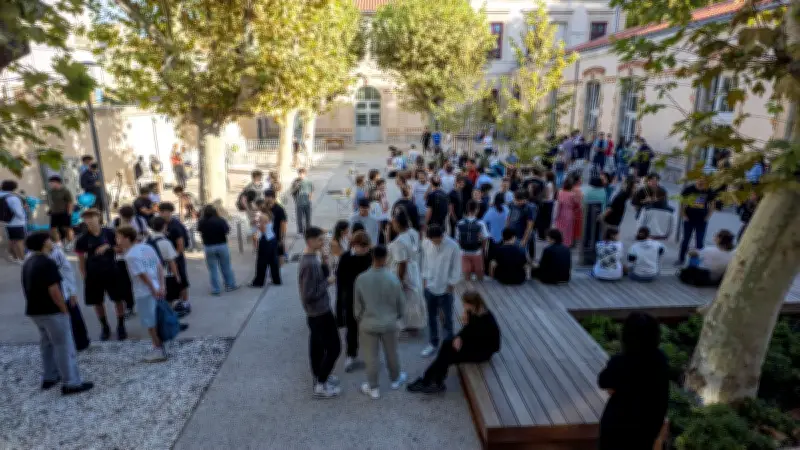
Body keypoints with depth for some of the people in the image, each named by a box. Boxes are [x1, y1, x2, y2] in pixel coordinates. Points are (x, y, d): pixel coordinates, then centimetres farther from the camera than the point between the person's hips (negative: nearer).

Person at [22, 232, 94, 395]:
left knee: (47, 343, 22)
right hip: (51, 311, -10)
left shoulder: (28, 263, 9)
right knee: (64, 346, -3)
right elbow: (54, 291, -23)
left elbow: (29, 288, 17)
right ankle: (71, 383, -1)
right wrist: (65, 310, -15)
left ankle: (49, 377, 32)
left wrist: (34, 304, 24)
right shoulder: (47, 263, -20)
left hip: (34, 310, 10)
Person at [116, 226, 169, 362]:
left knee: (149, 322, 4)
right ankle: (160, 347, 28)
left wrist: (153, 291, -12)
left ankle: (159, 350, 12)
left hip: (144, 293, -8)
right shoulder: (147, 247, 8)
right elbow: (160, 268, 4)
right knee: (155, 320, 18)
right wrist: (161, 287, 1)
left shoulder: (131, 255, -17)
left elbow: (143, 276, -19)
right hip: (156, 289, 8)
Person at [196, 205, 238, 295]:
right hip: (222, 245, 0)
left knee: (212, 269, 8)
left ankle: (215, 289, 10)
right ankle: (230, 285, 22)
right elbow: (227, 231, -8)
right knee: (226, 267, 13)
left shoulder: (202, 222, -7)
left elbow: (199, 230, 10)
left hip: (208, 247, 0)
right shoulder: (220, 220, -11)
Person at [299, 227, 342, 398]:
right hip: (320, 312, -10)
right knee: (334, 348, 1)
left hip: (315, 311, 10)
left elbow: (320, 278, 11)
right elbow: (309, 294, -28)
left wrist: (325, 265, -5)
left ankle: (319, 378, 35)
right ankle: (320, 386, 10)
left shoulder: (310, 257, 3)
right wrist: (327, 282, -19)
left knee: (317, 345, 20)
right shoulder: (310, 263, -27)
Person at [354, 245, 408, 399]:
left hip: (368, 323, -1)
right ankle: (395, 379, 41)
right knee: (391, 353, 21)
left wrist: (359, 319, 13)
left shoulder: (361, 278, -16)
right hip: (389, 323, 1)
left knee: (371, 356, 12)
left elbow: (357, 304, -5)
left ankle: (373, 388, 25)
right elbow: (400, 302, -3)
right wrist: (398, 315, 17)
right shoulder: (393, 278, -16)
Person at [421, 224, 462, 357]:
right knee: (431, 317, 16)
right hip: (430, 287, 4)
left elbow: (456, 268, -10)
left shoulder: (453, 246, -18)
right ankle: (433, 343, 32)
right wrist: (424, 278, 7)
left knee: (447, 319, 8)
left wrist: (451, 284, -9)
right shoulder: (426, 244, -7)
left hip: (445, 289, -4)